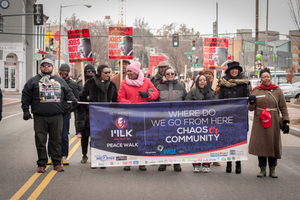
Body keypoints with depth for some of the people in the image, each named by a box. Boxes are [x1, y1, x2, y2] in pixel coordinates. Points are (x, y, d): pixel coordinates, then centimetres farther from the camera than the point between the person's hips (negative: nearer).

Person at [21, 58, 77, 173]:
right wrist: (26, 110, -3)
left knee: (56, 140, 5)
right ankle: (41, 164, 12)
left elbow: (68, 93, 21)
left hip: (57, 117, 2)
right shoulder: (33, 81, 9)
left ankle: (57, 163, 14)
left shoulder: (60, 81, 16)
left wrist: (72, 99, 0)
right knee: (40, 141, 2)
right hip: (39, 117, -1)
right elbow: (26, 96, 7)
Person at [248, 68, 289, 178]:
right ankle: (262, 169, 12)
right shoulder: (256, 90, 6)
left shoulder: (277, 90, 5)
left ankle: (272, 169, 15)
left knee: (273, 144, 3)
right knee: (260, 144, 0)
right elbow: (251, 108, 6)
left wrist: (285, 122, -2)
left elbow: (283, 107, 5)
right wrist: (252, 102, -16)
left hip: (273, 122, 0)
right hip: (259, 122, 0)